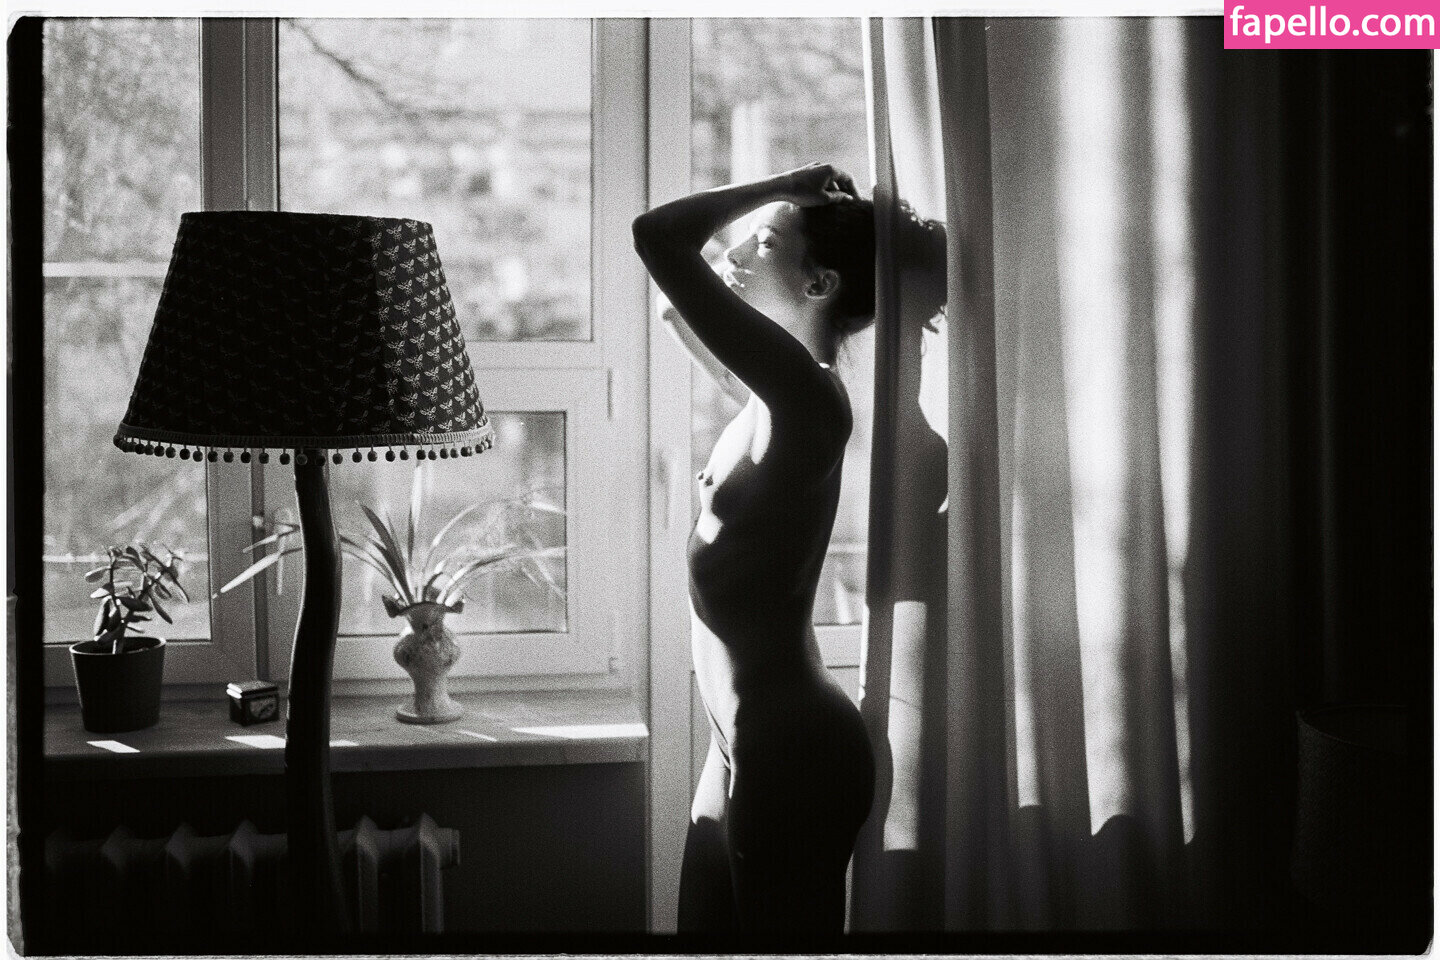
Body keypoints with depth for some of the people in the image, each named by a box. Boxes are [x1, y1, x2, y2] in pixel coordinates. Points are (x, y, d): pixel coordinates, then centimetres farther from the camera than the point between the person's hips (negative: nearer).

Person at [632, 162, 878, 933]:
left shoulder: (804, 391, -19)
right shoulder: (775, 394, 9)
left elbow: (658, 235, -24)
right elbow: (682, 306, 27)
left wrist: (785, 188, -10)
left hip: (789, 753, -10)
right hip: (752, 745, 10)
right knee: (709, 923, 17)